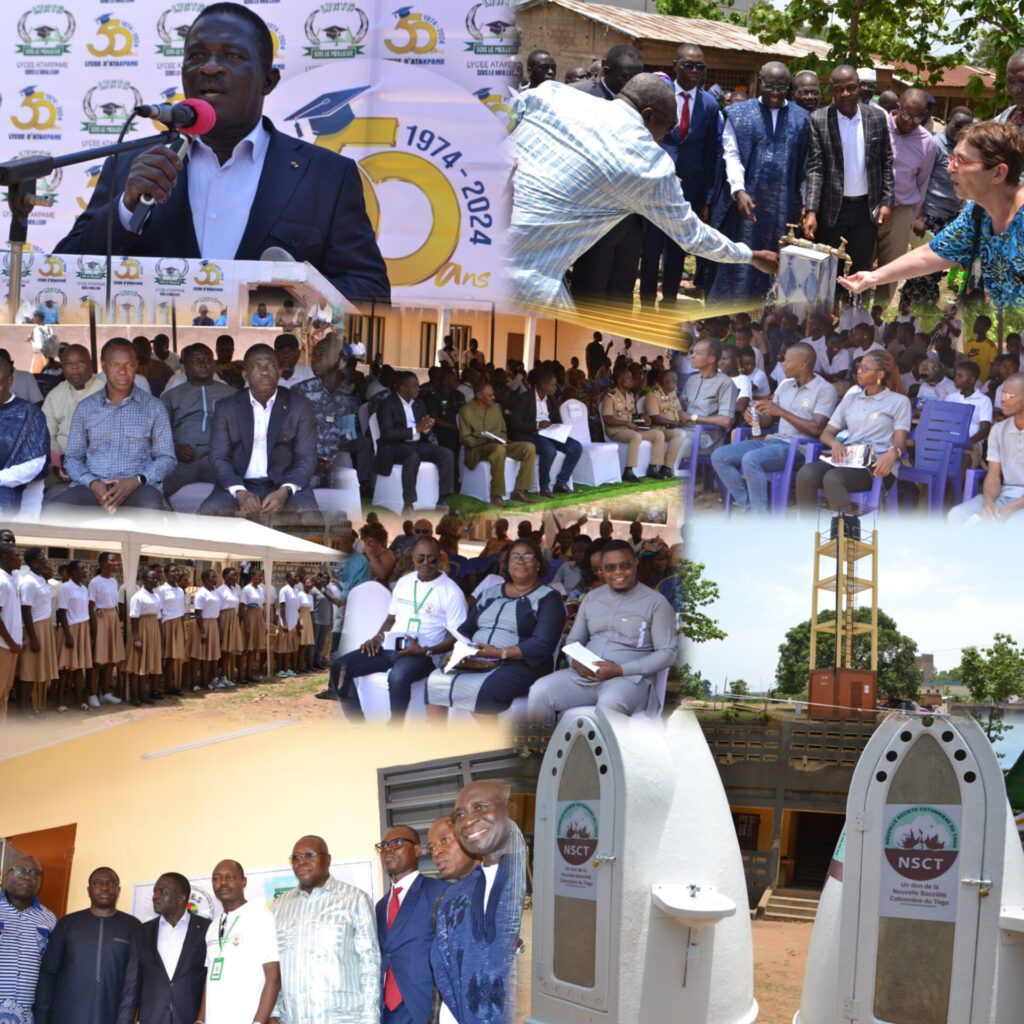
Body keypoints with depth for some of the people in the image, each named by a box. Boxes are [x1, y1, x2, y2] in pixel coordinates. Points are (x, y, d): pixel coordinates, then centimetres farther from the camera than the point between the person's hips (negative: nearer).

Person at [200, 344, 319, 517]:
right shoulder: (226, 408, 10)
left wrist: (284, 492, -18)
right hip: (240, 484, 1)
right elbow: (219, 458, 3)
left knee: (308, 514, -32)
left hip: (284, 484, 0)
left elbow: (306, 459, 2)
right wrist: (240, 493, -17)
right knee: (208, 511, -30)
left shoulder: (301, 406, 7)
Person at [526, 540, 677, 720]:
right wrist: (576, 662, -1)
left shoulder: (655, 602, 3)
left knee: (610, 703, -41)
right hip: (584, 675, 5)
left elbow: (669, 653, -3)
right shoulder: (591, 598, 20)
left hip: (629, 678, -5)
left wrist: (620, 670, -13)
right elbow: (573, 641, 26)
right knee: (540, 691, -23)